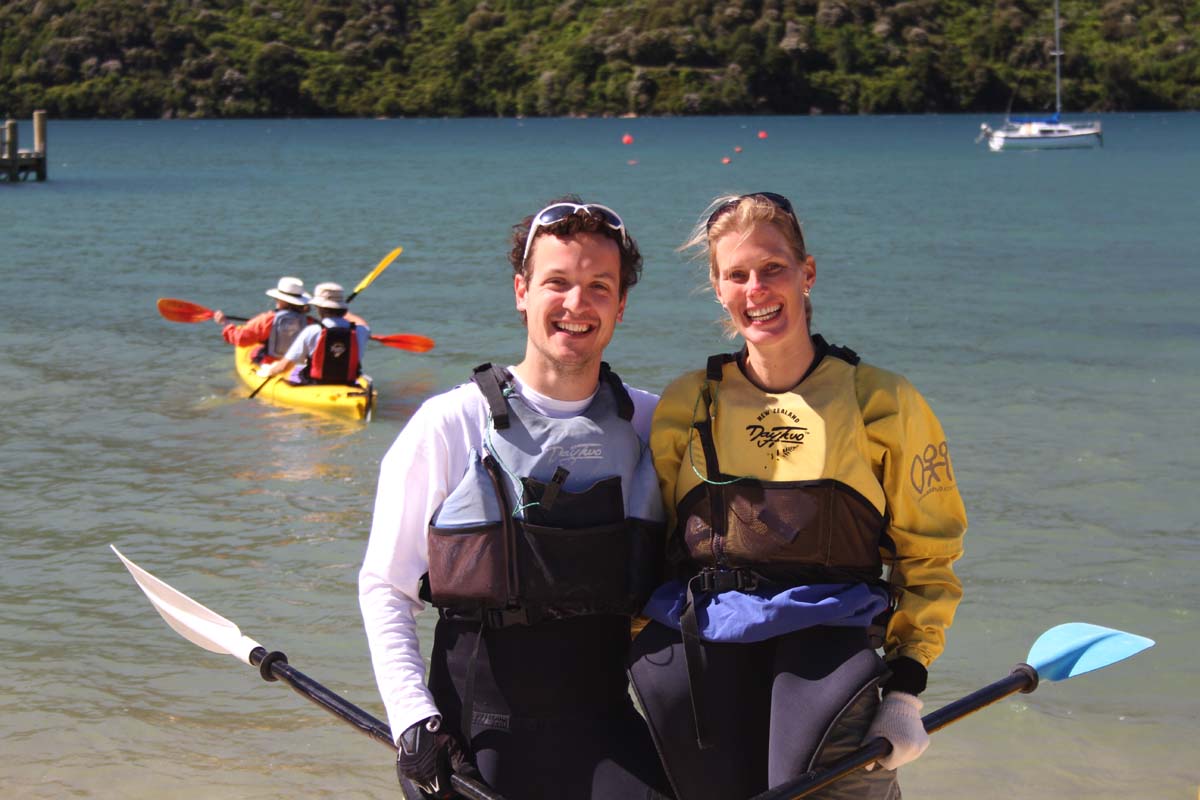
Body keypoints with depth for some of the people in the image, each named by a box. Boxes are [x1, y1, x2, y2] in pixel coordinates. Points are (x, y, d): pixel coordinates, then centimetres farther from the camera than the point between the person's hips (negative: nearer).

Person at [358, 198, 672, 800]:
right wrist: (413, 718, -11)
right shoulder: (449, 425, -3)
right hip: (477, 732, -2)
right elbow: (384, 586, -1)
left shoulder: (654, 427, 6)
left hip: (605, 730, 2)